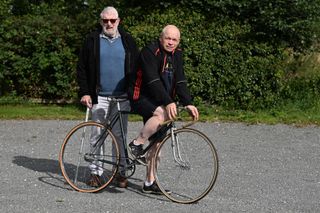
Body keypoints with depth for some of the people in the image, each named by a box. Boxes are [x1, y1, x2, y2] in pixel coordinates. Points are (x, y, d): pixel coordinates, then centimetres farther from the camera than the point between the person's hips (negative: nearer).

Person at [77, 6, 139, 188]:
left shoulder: (128, 40, 7)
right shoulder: (92, 40, 4)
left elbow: (137, 68, 9)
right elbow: (82, 68, 5)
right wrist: (84, 92, -4)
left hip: (122, 97, 1)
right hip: (99, 96, 0)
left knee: (120, 135, 4)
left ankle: (121, 172, 10)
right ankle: (95, 172, 10)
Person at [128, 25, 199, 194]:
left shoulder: (176, 55, 5)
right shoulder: (150, 52, -17)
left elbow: (180, 81, -1)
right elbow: (153, 80, -28)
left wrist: (188, 104, -15)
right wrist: (168, 102, -37)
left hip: (159, 102, 7)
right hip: (141, 98, -7)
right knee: (162, 114, -36)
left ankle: (150, 183, 9)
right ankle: (137, 143, -18)